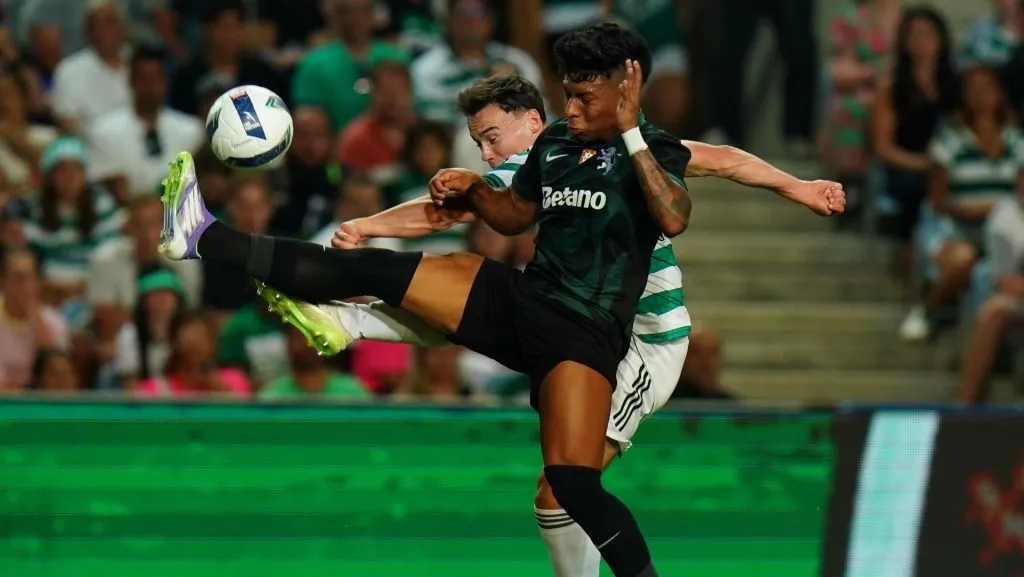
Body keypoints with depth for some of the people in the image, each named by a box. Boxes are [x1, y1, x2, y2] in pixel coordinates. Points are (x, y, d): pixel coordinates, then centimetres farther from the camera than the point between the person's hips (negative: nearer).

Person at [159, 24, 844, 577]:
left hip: (584, 332, -6)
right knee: (373, 270, -5)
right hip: (519, 300, 6)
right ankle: (206, 239, -7)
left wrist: (630, 132, -25)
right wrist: (473, 189, 8)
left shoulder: (655, 154, -5)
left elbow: (674, 220, -27)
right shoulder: (555, 144, 12)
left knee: (573, 481, -25)